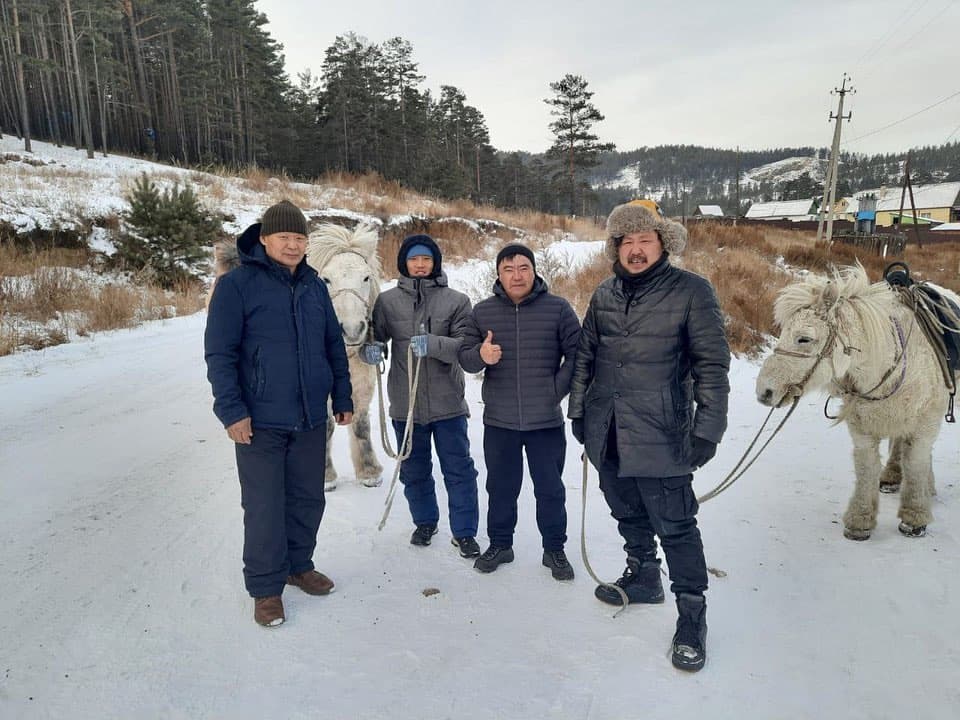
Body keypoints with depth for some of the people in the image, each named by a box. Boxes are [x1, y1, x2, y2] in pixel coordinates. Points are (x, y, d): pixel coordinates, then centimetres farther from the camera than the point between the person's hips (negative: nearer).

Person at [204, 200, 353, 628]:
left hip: (311, 418, 5)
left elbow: (334, 346, 13)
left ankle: (298, 565, 35)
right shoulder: (236, 285, -8)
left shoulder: (314, 286, 8)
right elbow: (219, 354, -10)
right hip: (260, 421, -5)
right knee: (265, 506, 4)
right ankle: (266, 586, 21)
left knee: (308, 499, 15)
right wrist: (232, 411, -15)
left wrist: (343, 398, 11)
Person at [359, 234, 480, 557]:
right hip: (405, 403, 2)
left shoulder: (456, 300, -2)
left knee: (459, 469, 6)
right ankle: (425, 522, 38)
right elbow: (373, 337, 2)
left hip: (447, 401, -2)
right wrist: (370, 349, -22)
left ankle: (464, 531, 22)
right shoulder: (387, 300, 2)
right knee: (414, 470, 17)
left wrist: (433, 343, -28)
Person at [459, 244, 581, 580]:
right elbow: (465, 357, 2)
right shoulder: (482, 311, 2)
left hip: (546, 420, -1)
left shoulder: (558, 308, -4)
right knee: (501, 488, 15)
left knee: (550, 489, 12)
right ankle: (500, 544, 34)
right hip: (499, 420, 2)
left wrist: (558, 389, -8)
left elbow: (576, 353, -1)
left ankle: (554, 549, 29)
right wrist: (480, 355, -20)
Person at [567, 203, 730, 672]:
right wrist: (578, 411, 13)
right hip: (607, 435, 6)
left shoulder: (692, 291, -8)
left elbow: (712, 365, -8)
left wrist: (708, 429, -11)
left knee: (674, 525, 1)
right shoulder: (605, 295, 7)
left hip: (660, 437, -5)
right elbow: (585, 356, 14)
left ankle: (691, 612, 18)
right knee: (628, 514, 20)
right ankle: (643, 576, 42)